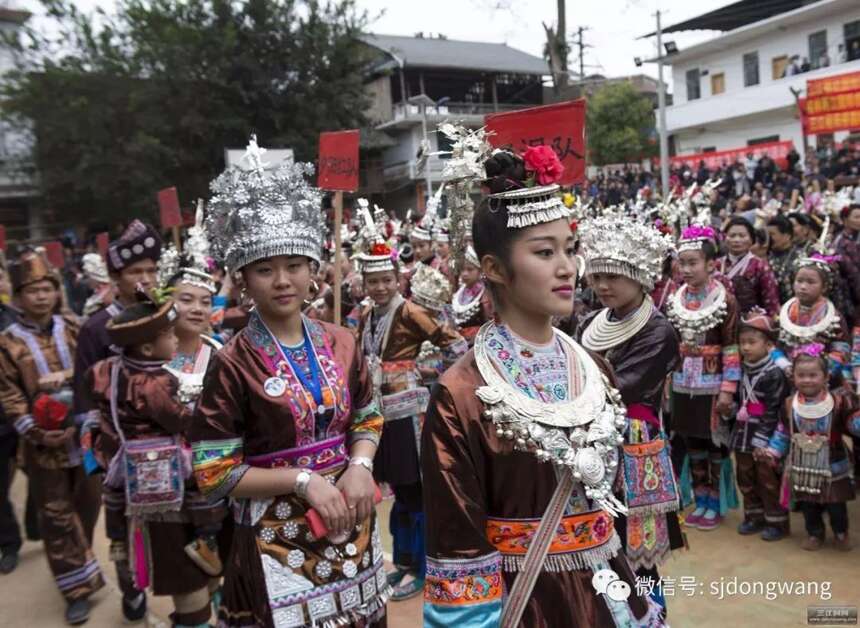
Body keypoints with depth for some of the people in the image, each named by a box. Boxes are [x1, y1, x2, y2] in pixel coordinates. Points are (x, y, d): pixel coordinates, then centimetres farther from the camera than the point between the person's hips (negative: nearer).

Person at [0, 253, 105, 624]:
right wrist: (36, 433, -17)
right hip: (44, 445, -2)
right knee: (57, 517, 4)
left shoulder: (73, 328, 2)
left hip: (85, 435, 3)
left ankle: (79, 565, 41)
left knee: (87, 506, 17)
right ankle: (78, 587, 16)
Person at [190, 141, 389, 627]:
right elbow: (215, 474, -12)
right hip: (278, 538, -4)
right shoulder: (233, 364, -13)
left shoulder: (341, 343, 0)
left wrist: (359, 467, -10)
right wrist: (303, 481, -20)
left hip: (351, 526, 5)